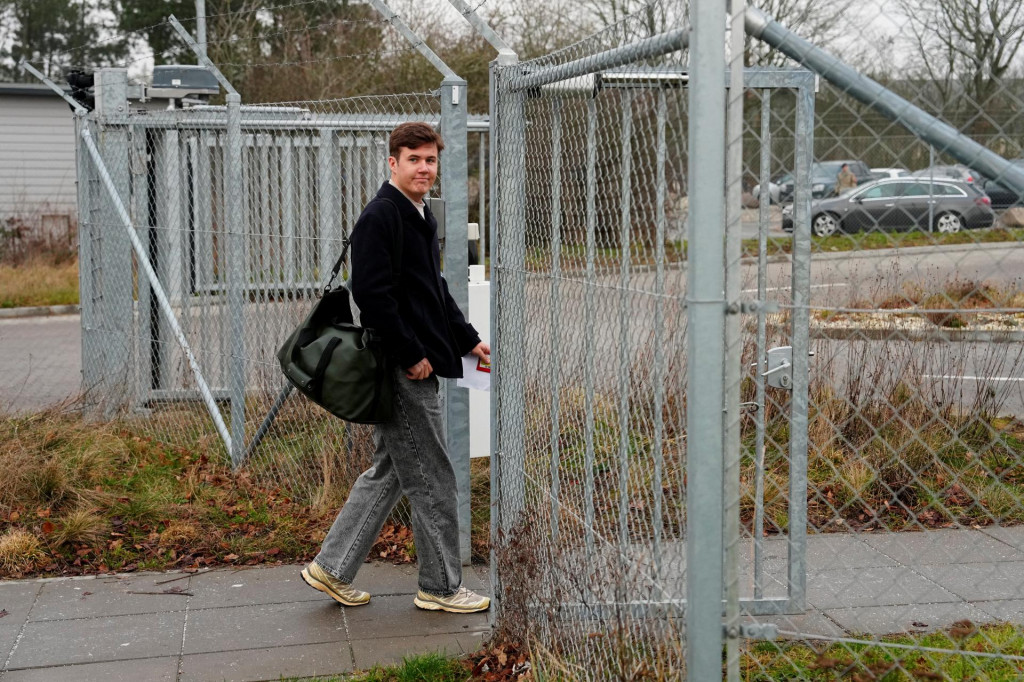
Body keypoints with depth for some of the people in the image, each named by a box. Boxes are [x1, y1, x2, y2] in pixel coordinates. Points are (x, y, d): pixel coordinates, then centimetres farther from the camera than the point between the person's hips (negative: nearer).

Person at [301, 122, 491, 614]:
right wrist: (411, 356, -20)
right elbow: (372, 294, -22)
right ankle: (440, 586, 11)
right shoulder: (380, 217, -14)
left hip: (415, 365, 10)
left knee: (389, 471, 15)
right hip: (403, 369, -10)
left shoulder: (421, 218, 18)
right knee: (431, 478, -1)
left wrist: (468, 340, 20)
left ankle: (332, 567, 22)